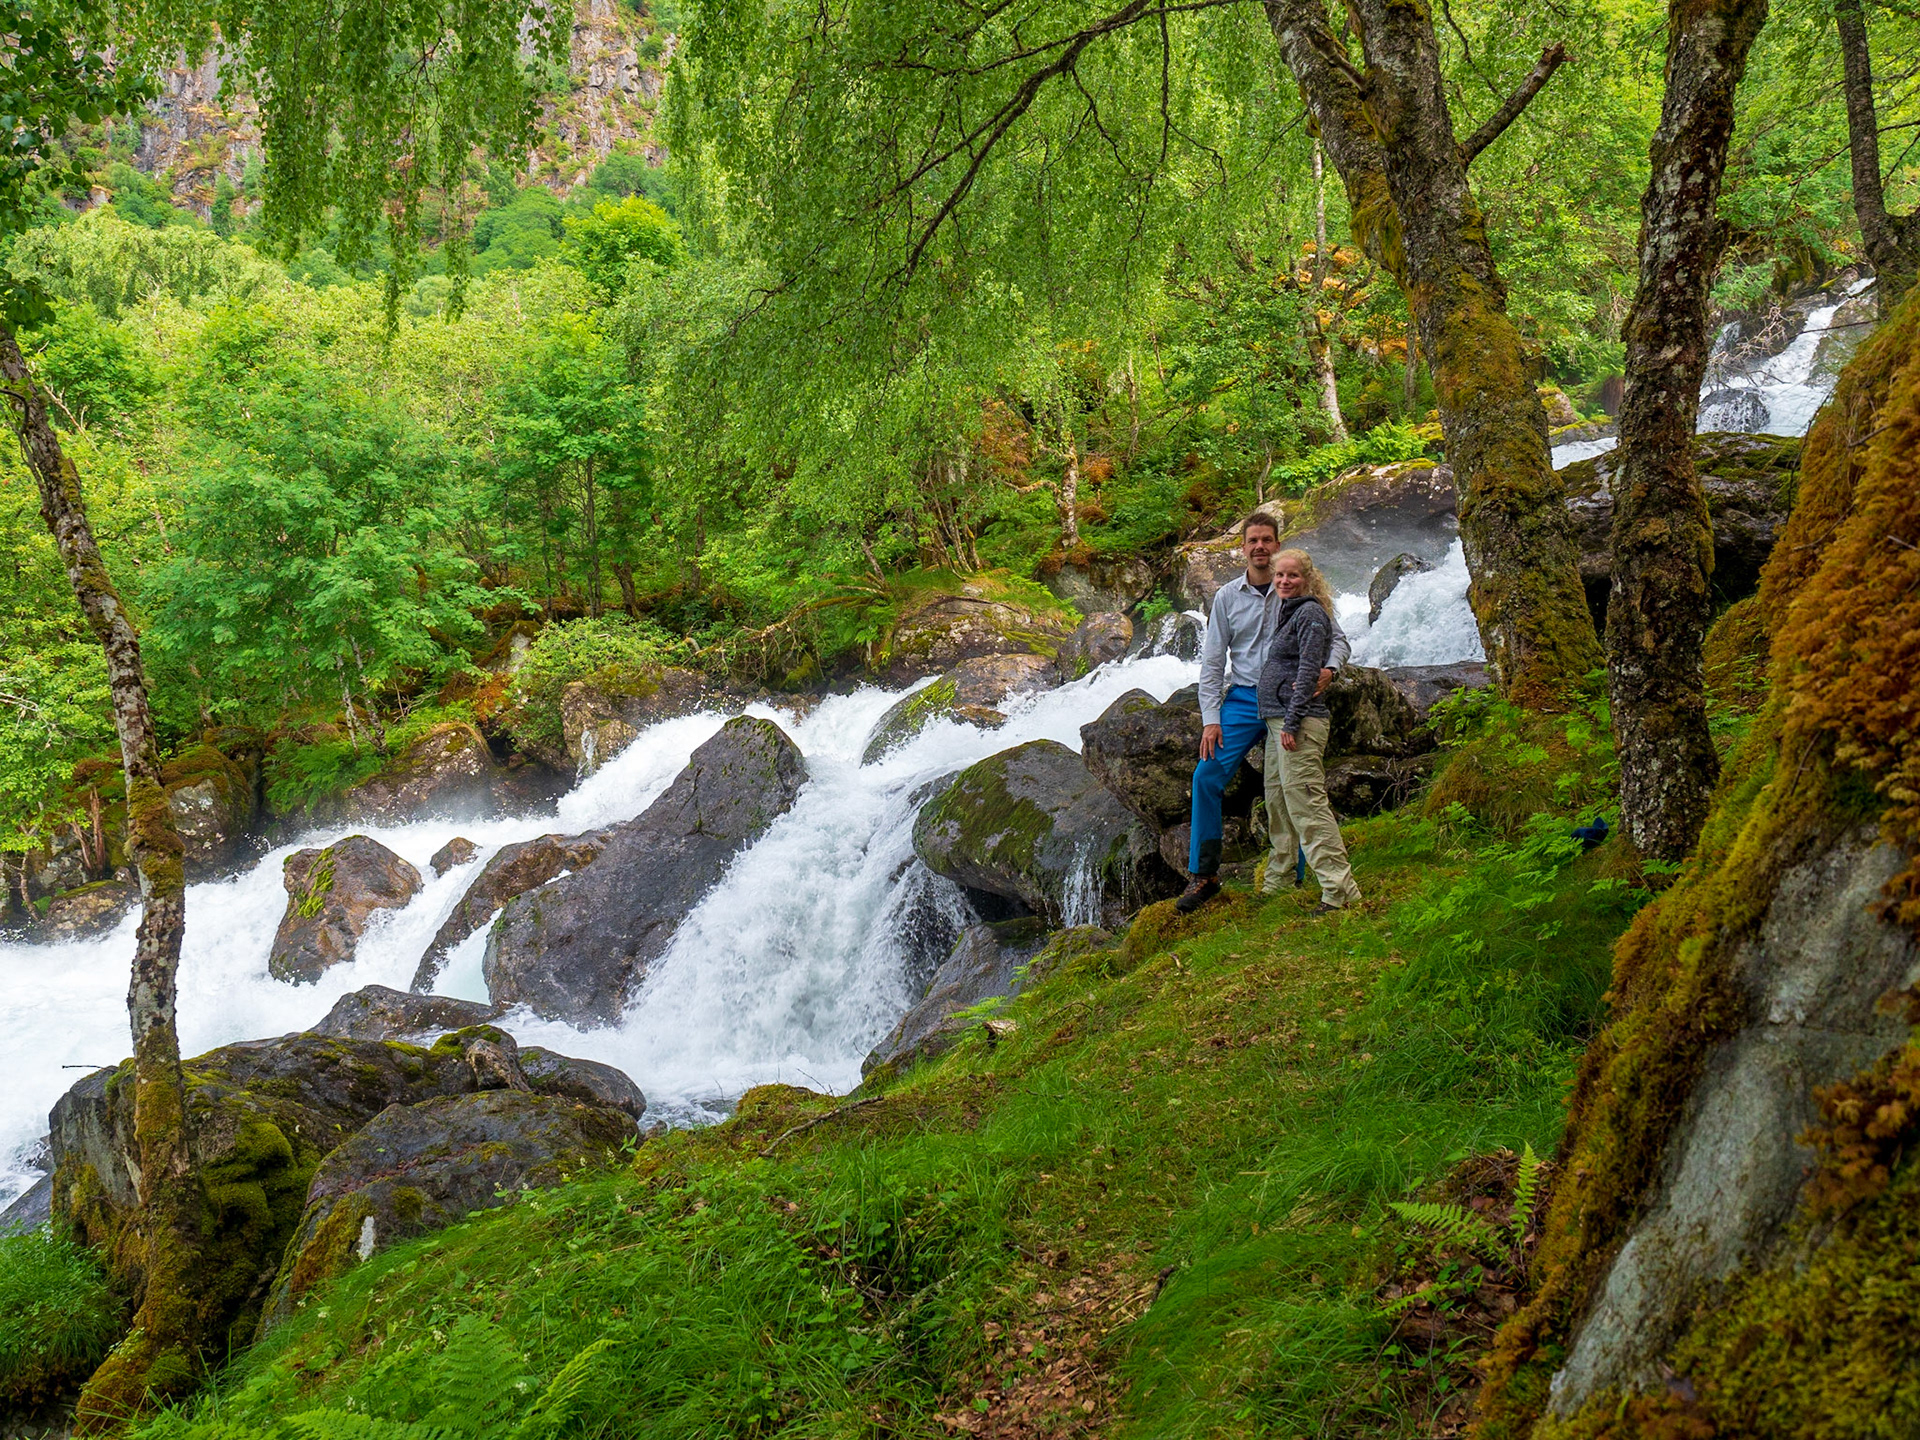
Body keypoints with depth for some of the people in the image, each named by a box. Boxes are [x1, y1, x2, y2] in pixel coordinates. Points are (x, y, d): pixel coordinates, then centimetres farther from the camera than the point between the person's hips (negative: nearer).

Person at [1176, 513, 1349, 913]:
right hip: (1243, 700, 1)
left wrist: (1329, 668, -18)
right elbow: (1212, 661, 6)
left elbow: (1338, 639, 6)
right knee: (1207, 777, -11)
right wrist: (1210, 719, -3)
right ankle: (1204, 874, -4)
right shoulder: (1227, 596, 7)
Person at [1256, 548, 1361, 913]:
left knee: (1305, 803, -13)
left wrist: (1292, 722, -20)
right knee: (1278, 804, 15)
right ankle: (1276, 886, 24)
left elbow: (1308, 671, -16)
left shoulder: (1310, 613, -8)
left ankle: (1339, 887, -14)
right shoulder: (1285, 612, 20)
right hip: (1276, 719, 10)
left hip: (1299, 721, -10)